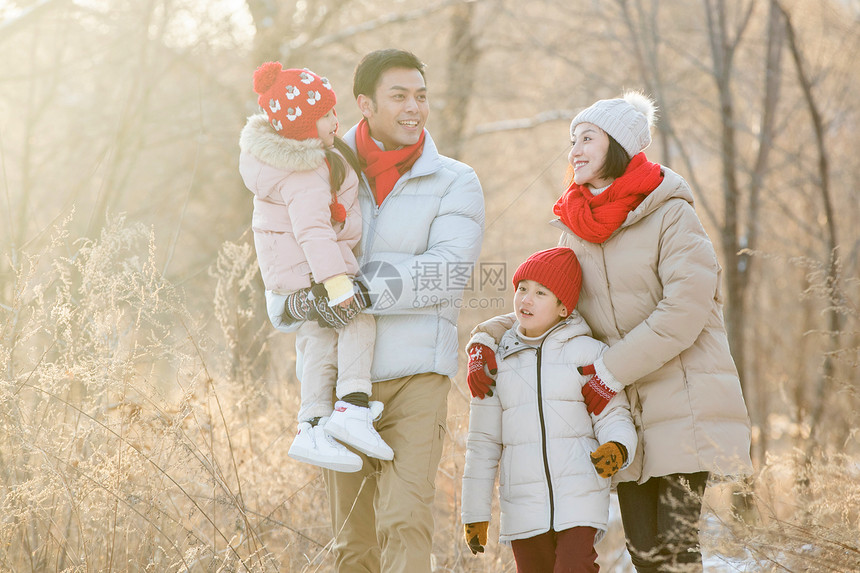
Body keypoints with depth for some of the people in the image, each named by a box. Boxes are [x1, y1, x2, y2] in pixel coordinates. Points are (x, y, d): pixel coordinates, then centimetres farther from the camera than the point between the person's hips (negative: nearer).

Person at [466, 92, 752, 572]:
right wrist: (488, 338, -3)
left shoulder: (671, 215, -8)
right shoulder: (577, 230, 11)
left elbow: (685, 310, -16)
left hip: (682, 398, -6)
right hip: (623, 409, 6)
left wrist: (611, 371, -16)